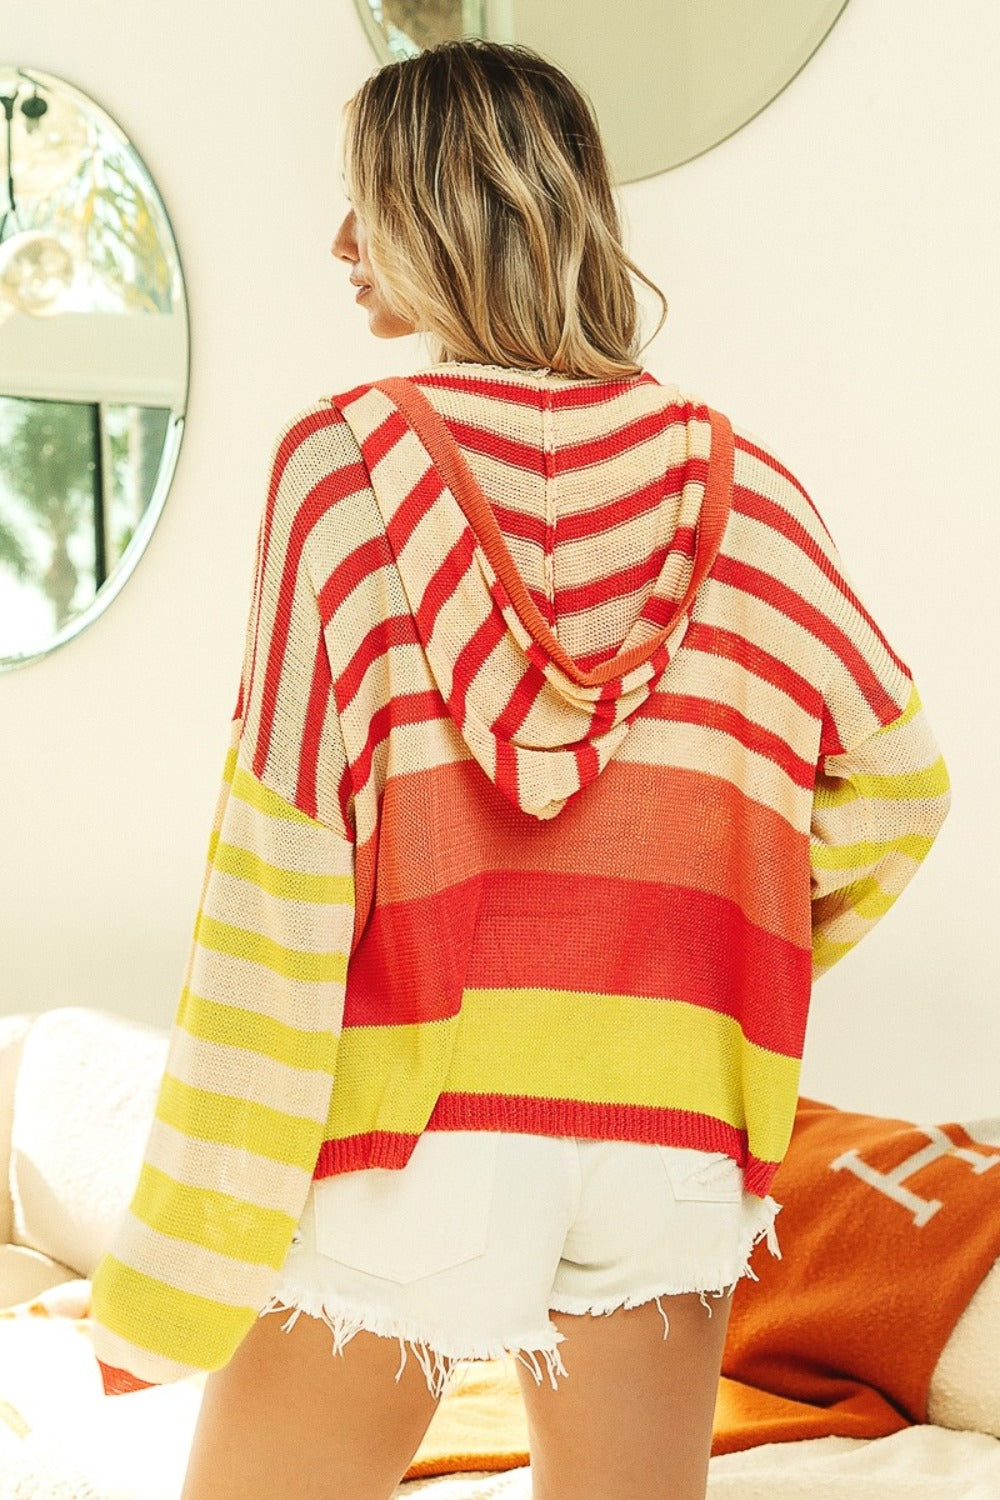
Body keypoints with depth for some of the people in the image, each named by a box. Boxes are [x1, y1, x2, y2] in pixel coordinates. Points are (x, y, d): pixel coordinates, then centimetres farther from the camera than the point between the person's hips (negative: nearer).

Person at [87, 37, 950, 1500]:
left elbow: (285, 850, -9)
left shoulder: (351, 458, -6)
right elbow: (897, 774, 6)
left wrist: (195, 1231, -4)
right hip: (669, 1113, 4)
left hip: (414, 1103, -3)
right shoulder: (730, 479, 3)